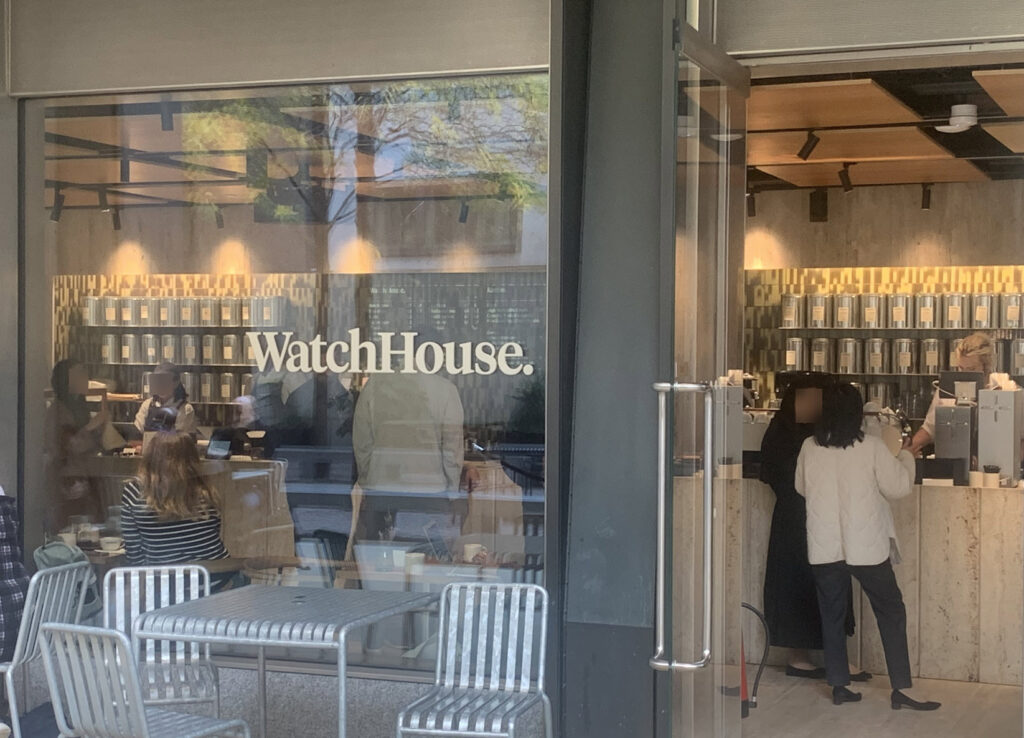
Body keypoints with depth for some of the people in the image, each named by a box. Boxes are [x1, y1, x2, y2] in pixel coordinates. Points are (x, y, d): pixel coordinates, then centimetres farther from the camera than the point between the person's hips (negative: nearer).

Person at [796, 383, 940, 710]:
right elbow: (899, 487, -4)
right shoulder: (871, 447, -11)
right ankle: (901, 689, 5)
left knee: (832, 614, 13)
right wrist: (906, 456, 13)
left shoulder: (810, 448, -2)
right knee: (891, 612, 8)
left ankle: (839, 686, 15)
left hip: (824, 547, 3)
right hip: (866, 546, -3)